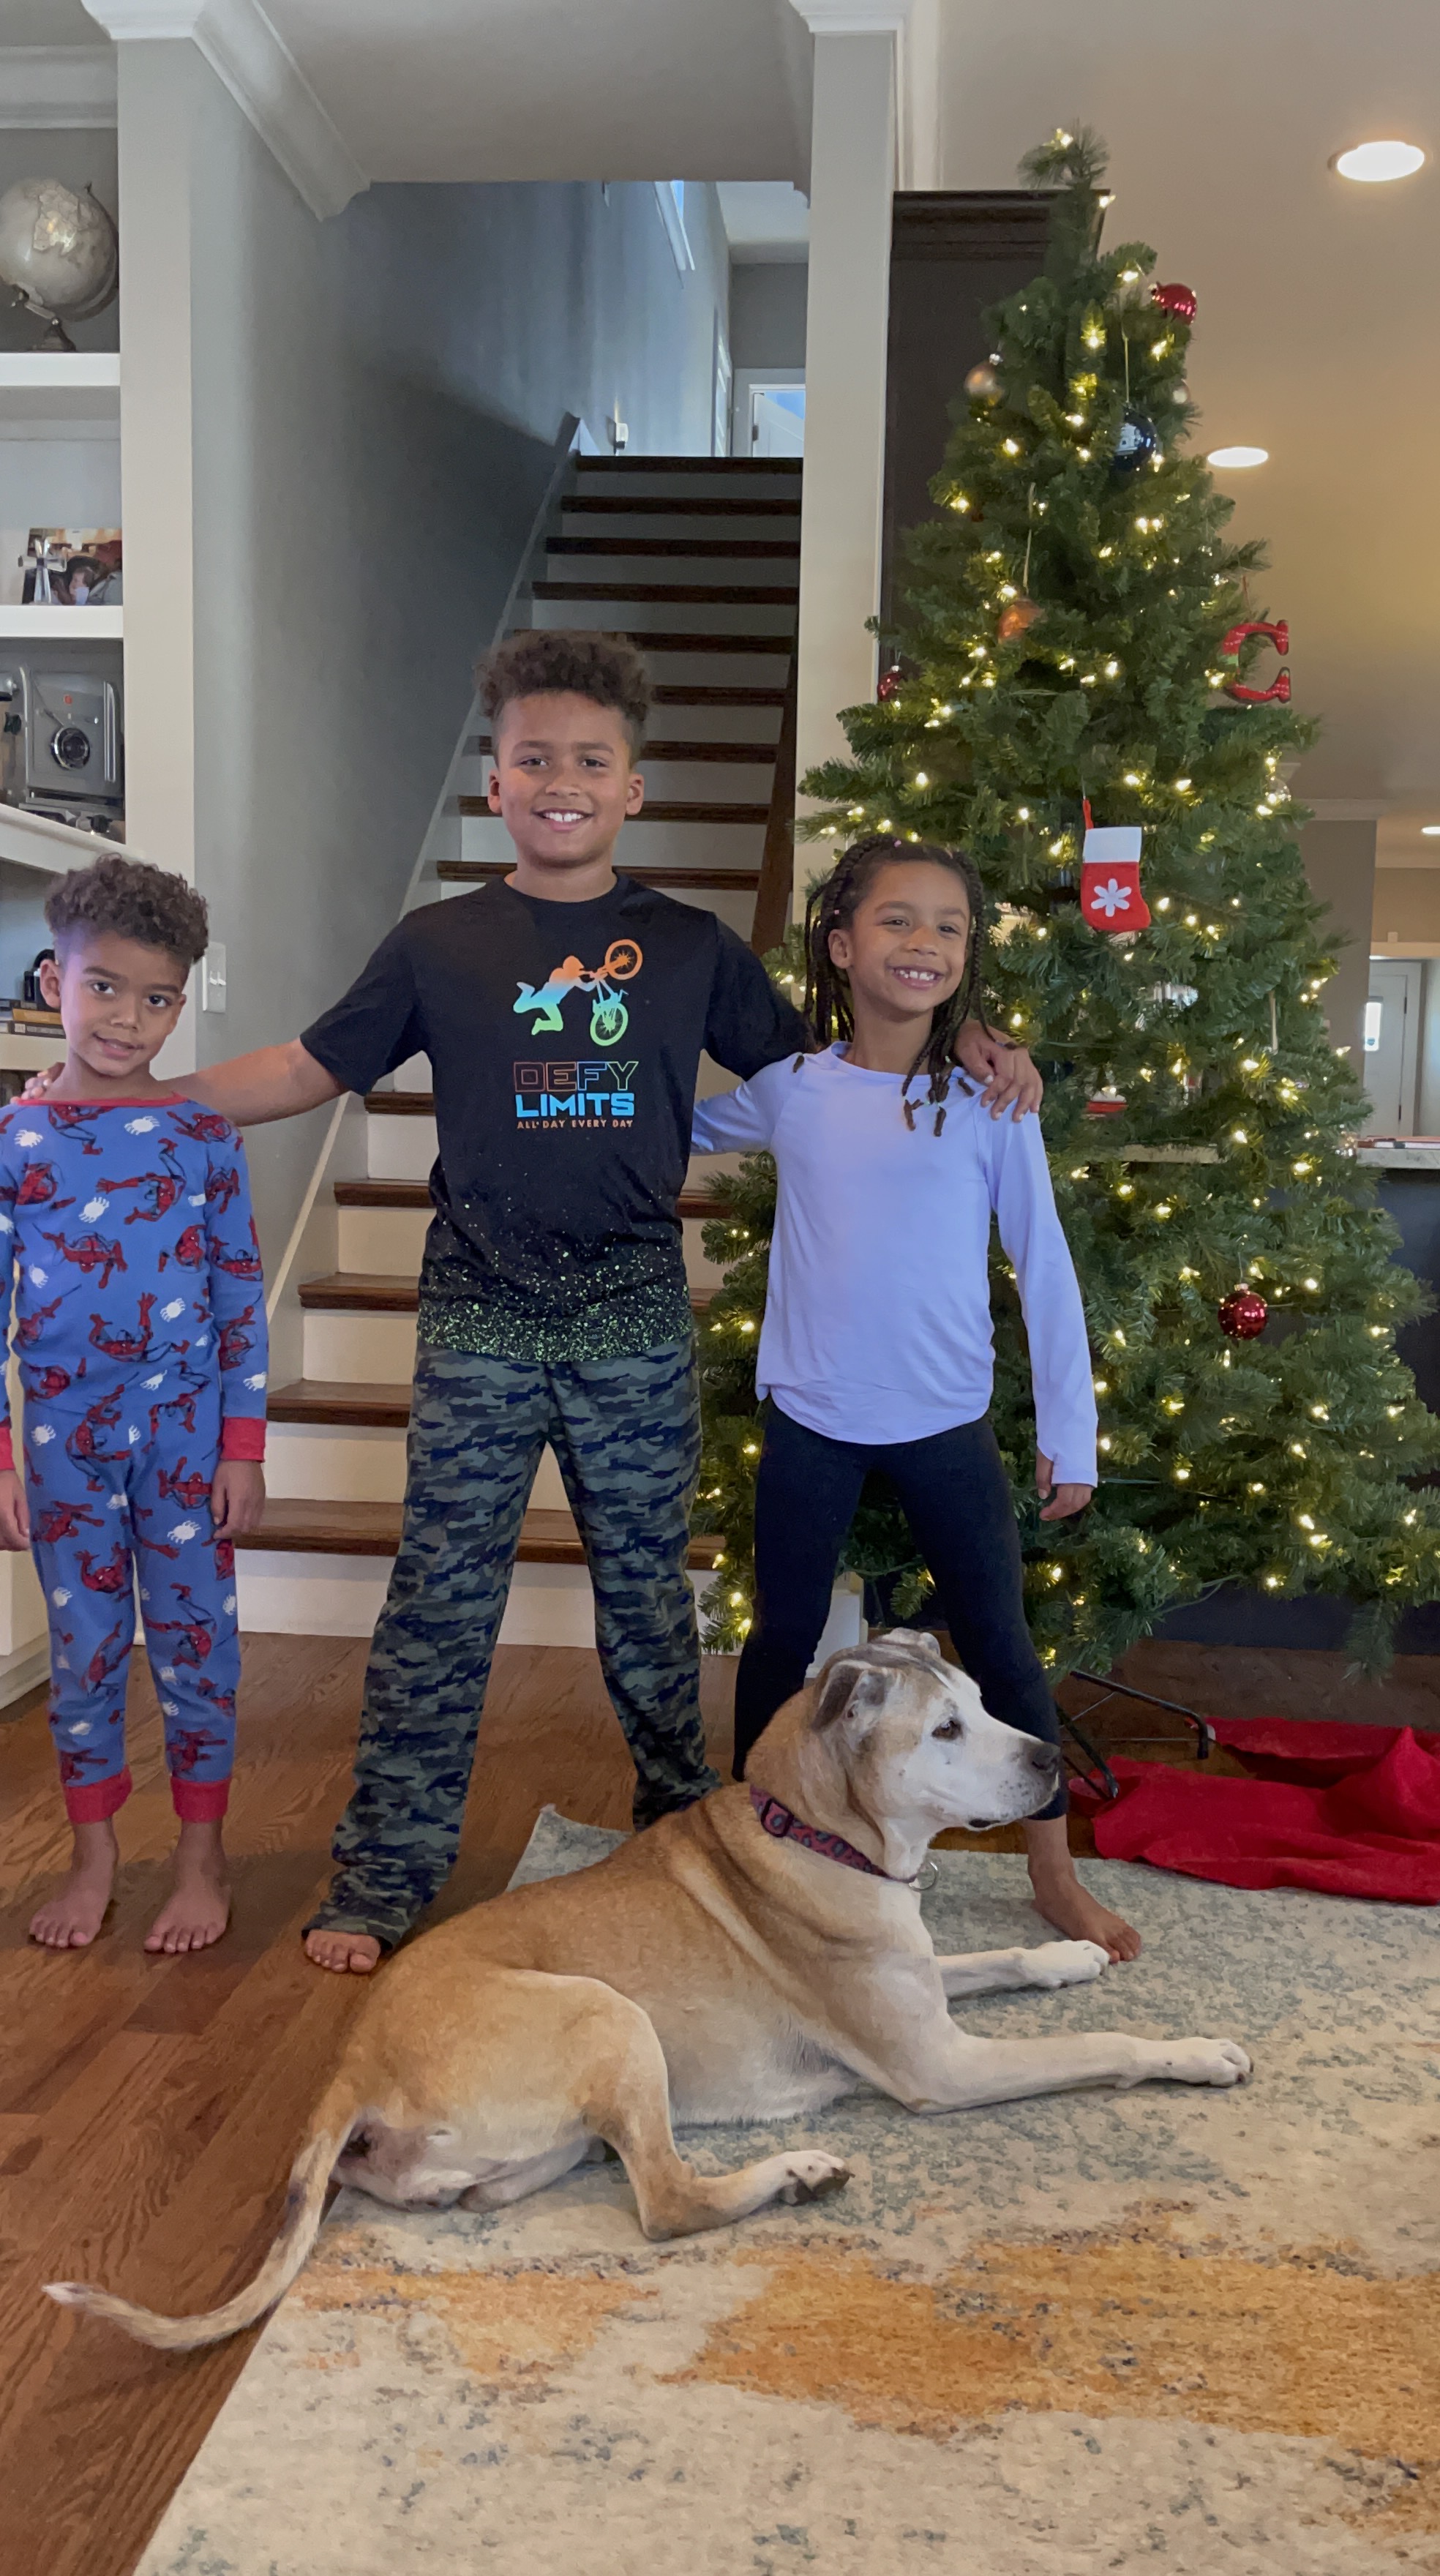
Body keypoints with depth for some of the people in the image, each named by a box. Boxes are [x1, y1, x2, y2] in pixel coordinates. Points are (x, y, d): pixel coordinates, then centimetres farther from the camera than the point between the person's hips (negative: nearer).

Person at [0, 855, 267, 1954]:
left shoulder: (206, 1134, -2)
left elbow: (243, 1296, 0)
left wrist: (243, 1447, -3)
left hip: (187, 1429, -1)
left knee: (195, 1638, 6)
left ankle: (202, 1856, 21)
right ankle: (94, 1858, 26)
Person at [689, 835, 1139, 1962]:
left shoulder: (987, 1101, -5)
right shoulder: (788, 1088, -1)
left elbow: (1045, 1266, -2)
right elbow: (680, 1128, 22)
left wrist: (1071, 1433, -1)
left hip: (947, 1424, -1)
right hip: (812, 1417, 1)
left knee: (1001, 1646, 8)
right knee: (783, 1635, 14)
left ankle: (1055, 1871, 25)